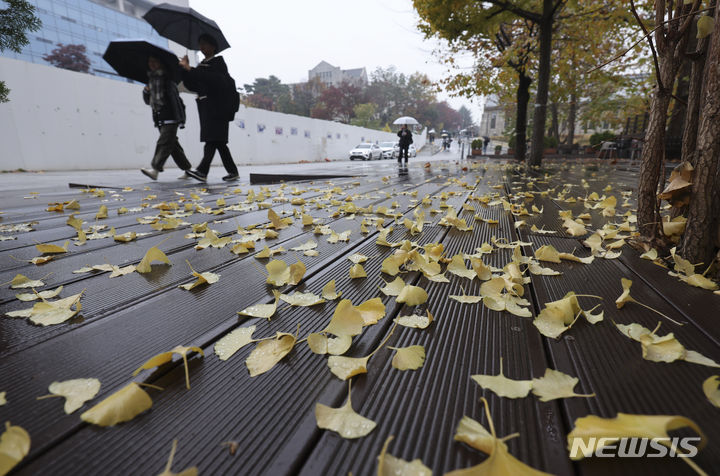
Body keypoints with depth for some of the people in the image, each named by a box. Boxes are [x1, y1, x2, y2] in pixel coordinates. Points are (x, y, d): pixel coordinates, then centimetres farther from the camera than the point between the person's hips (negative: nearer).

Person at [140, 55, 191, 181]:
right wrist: (146, 91, 7)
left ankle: (155, 168, -23)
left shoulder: (168, 76, 4)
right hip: (159, 117, 8)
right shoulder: (150, 79, 21)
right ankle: (187, 168, 14)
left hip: (171, 115, -7)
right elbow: (147, 101, 23)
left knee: (164, 142, -16)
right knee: (173, 143, 7)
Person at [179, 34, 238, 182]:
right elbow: (192, 86, 16)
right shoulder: (201, 65, 23)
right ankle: (232, 171, 8)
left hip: (217, 107, -7)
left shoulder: (218, 62, 3)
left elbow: (212, 78, -17)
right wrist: (185, 70, 3)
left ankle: (202, 171, -24)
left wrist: (190, 69, -19)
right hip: (205, 107, 7)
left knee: (212, 139, -15)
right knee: (218, 141, 4)